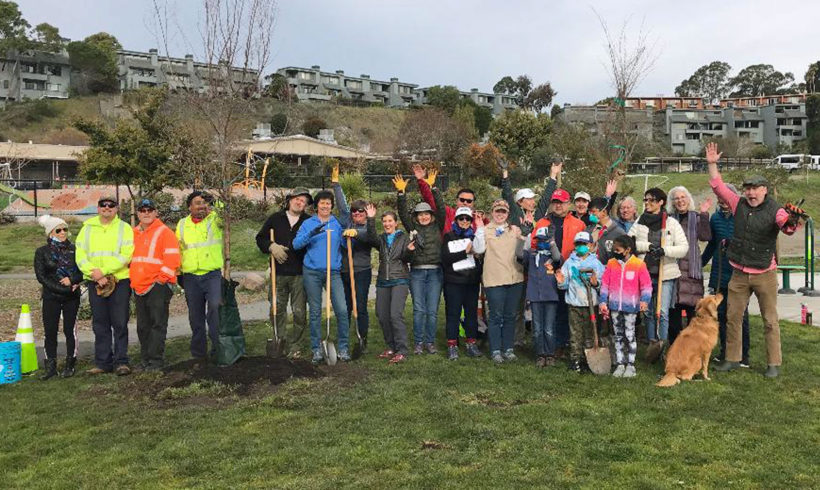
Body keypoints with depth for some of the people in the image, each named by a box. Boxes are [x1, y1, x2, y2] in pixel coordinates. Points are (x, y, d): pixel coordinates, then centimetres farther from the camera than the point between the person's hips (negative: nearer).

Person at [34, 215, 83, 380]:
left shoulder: (74, 249, 5)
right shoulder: (42, 252, 2)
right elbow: (41, 277, -4)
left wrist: (72, 280, -15)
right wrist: (64, 289, -13)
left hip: (72, 298, 0)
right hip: (51, 298, 0)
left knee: (70, 330, 1)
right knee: (50, 331, 0)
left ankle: (70, 365, 10)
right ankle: (51, 367, 8)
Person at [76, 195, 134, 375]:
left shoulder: (124, 228, 2)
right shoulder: (87, 228, 11)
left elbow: (125, 255, -10)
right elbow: (80, 255, 3)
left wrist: (103, 271, -17)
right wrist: (94, 273, -12)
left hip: (119, 281, -3)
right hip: (95, 282, 3)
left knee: (120, 323, -2)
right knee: (100, 324, 9)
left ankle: (121, 362, 5)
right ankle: (103, 362, 17)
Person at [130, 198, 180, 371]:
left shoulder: (164, 232, -4)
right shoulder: (134, 233, 16)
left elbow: (172, 259, -11)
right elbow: (129, 257, 26)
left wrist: (161, 279, -11)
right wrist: (132, 280, 16)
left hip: (158, 286, -7)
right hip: (139, 287, 7)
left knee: (157, 324, -6)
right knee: (143, 326, 11)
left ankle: (156, 361, -3)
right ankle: (146, 360, 19)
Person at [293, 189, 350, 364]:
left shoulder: (338, 223, 11)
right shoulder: (308, 224, 8)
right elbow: (296, 244, -4)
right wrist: (311, 234, -20)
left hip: (334, 271, 0)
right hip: (312, 272, 0)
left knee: (342, 309, -8)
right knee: (315, 311, 5)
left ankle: (343, 348, 4)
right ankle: (316, 349, 14)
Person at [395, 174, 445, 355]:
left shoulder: (437, 227, 8)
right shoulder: (412, 228, 9)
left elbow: (441, 210, -4)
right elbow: (403, 213, -1)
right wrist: (401, 193, -12)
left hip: (435, 272, 0)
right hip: (416, 272, 0)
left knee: (432, 310, 2)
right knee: (419, 309, 0)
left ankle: (430, 342, 12)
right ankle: (419, 343, 9)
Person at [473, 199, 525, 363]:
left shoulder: (514, 230, 12)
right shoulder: (486, 230, 3)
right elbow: (479, 249, -11)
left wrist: (520, 237, -10)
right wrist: (480, 230, -15)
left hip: (515, 278, 4)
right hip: (494, 279, -3)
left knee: (510, 316, 10)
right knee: (496, 316, 0)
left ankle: (508, 348, 20)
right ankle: (495, 350, 9)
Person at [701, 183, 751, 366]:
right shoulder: (716, 217, 10)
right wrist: (700, 262, 22)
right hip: (719, 274, 5)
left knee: (740, 315, 1)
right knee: (721, 313, 9)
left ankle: (743, 355, 11)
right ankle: (725, 351, 20)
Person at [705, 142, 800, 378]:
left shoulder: (774, 210, -11)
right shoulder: (739, 204, 2)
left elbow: (786, 225, -30)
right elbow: (718, 187, 8)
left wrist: (791, 221, -53)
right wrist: (712, 164, 0)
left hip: (764, 274, -4)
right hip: (739, 274, 4)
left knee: (770, 320, 4)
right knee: (732, 317, 9)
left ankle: (774, 363, 15)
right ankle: (732, 359, 21)